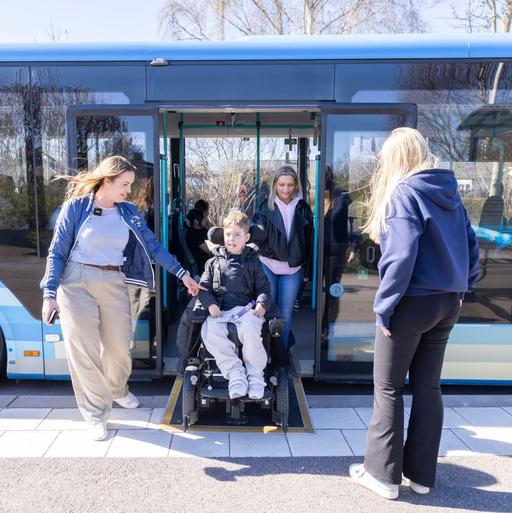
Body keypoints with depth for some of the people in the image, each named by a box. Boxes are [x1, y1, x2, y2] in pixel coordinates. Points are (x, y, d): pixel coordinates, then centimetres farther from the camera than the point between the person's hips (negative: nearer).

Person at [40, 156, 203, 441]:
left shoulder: (128, 212, 5)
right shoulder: (76, 206, -6)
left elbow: (153, 246, 5)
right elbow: (57, 252, -4)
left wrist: (182, 274, 2)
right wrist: (50, 293, -10)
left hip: (114, 284, 4)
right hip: (76, 283, -3)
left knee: (119, 346, 11)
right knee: (84, 350, 1)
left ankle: (118, 390, 42)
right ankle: (96, 415, 18)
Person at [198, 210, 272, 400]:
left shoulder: (253, 262, 13)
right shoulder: (214, 261, 16)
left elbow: (264, 288, 11)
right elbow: (204, 287, 13)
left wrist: (262, 304, -9)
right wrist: (210, 304, -6)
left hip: (246, 308, -1)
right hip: (220, 311, 2)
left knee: (250, 328, -35)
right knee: (209, 331, -30)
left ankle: (255, 374, -14)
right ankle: (234, 371, -17)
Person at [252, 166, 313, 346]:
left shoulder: (303, 209, 2)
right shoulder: (266, 207, -1)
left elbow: (309, 241, 5)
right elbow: (258, 235, -7)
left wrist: (306, 270, 5)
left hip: (293, 269, 1)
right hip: (268, 265, -1)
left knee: (285, 313, 8)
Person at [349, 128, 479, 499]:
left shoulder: (403, 192, -12)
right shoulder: (450, 191, 10)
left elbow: (401, 256, -21)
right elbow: (471, 247, 11)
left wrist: (384, 306, -15)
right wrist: (460, 292, 15)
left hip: (412, 303, -7)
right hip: (448, 304, 7)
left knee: (388, 389, 7)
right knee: (428, 387, 15)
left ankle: (383, 473, 18)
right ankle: (422, 474, 26)